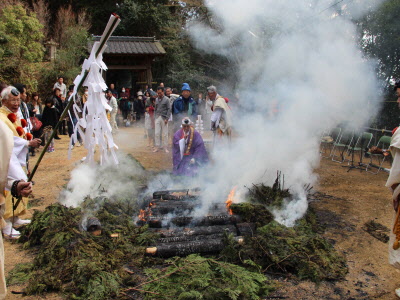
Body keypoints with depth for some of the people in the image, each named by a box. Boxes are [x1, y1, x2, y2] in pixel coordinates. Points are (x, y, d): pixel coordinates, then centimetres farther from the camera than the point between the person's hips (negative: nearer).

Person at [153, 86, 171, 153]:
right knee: (157, 133, 2)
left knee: (165, 134, 1)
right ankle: (157, 147, 9)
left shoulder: (166, 99, -3)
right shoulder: (156, 99, 12)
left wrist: (167, 118, -13)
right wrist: (155, 117, 9)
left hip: (164, 118, -4)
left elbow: (169, 109, -6)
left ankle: (165, 147, 9)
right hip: (157, 118, 4)